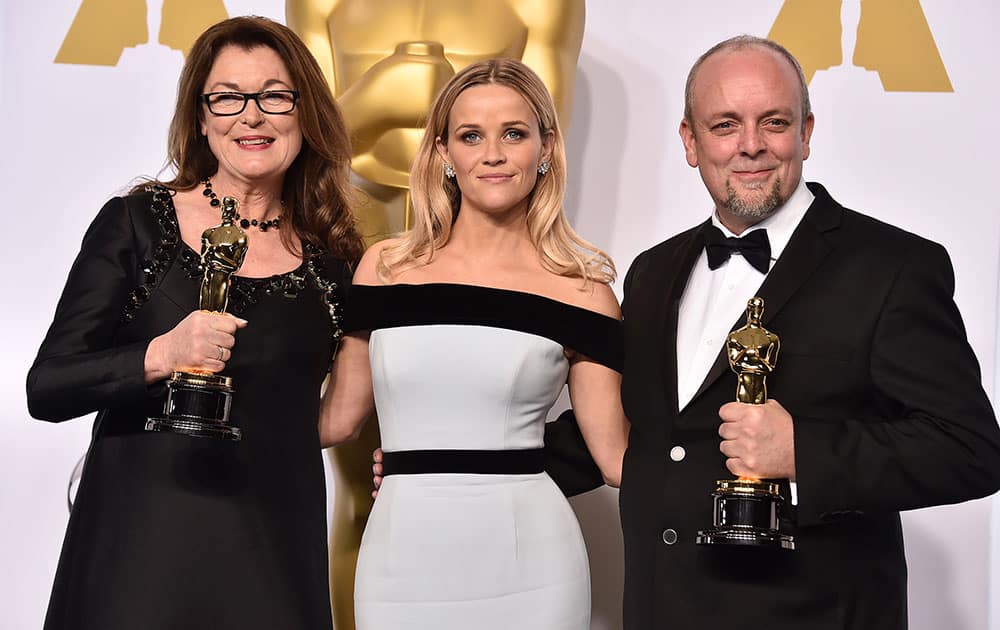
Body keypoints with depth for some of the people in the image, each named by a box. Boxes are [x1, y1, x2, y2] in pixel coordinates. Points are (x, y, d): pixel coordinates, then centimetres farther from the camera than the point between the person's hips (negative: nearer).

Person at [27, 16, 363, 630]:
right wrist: (161, 355, -21)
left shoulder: (335, 258, 4)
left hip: (276, 553, 2)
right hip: (141, 542, -2)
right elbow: (46, 388, -8)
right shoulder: (135, 223, -3)